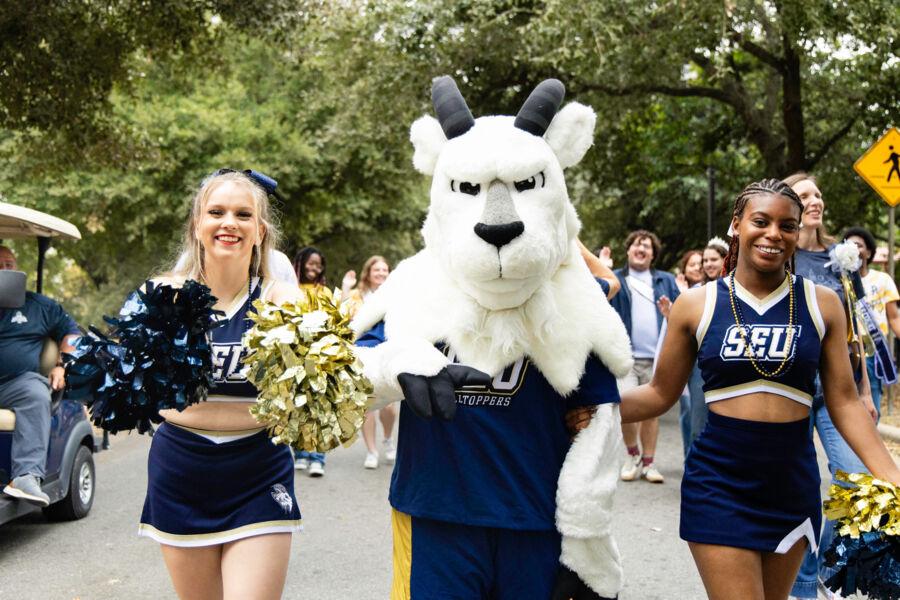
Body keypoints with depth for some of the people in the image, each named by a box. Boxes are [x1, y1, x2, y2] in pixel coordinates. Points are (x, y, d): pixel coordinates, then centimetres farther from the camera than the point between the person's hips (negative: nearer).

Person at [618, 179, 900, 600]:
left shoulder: (821, 304, 1)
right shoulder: (697, 304, -3)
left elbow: (844, 402, 3)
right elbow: (660, 394, 3)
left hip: (793, 483, 2)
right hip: (718, 482, -2)